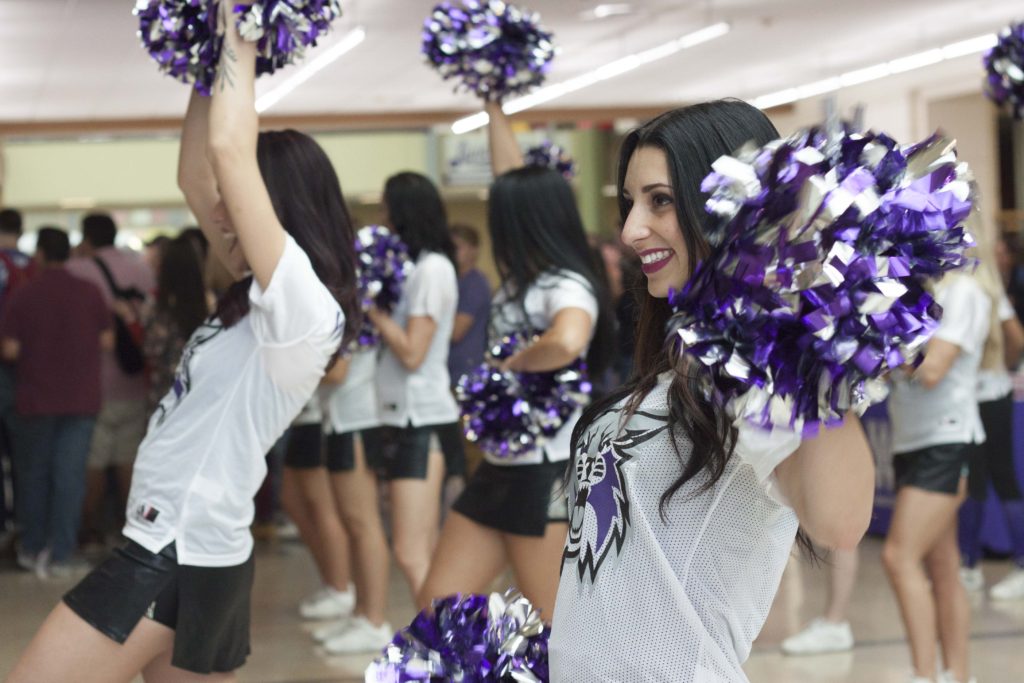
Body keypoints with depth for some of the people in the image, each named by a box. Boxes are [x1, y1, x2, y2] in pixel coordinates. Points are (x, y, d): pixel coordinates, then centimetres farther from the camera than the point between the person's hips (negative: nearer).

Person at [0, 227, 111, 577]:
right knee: (70, 474, 2)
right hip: (81, 399, 1)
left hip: (36, 399, -1)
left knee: (34, 473, 14)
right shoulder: (90, 293, -3)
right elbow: (106, 341, 1)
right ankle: (60, 554, -1)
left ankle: (32, 549, 21)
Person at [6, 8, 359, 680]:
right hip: (177, 551, 10)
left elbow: (228, 151, -24)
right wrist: (214, 68, 12)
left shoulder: (305, 308, -17)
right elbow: (195, 176, 18)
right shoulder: (265, 298, 9)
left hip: (176, 559, -10)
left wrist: (238, 45, -11)